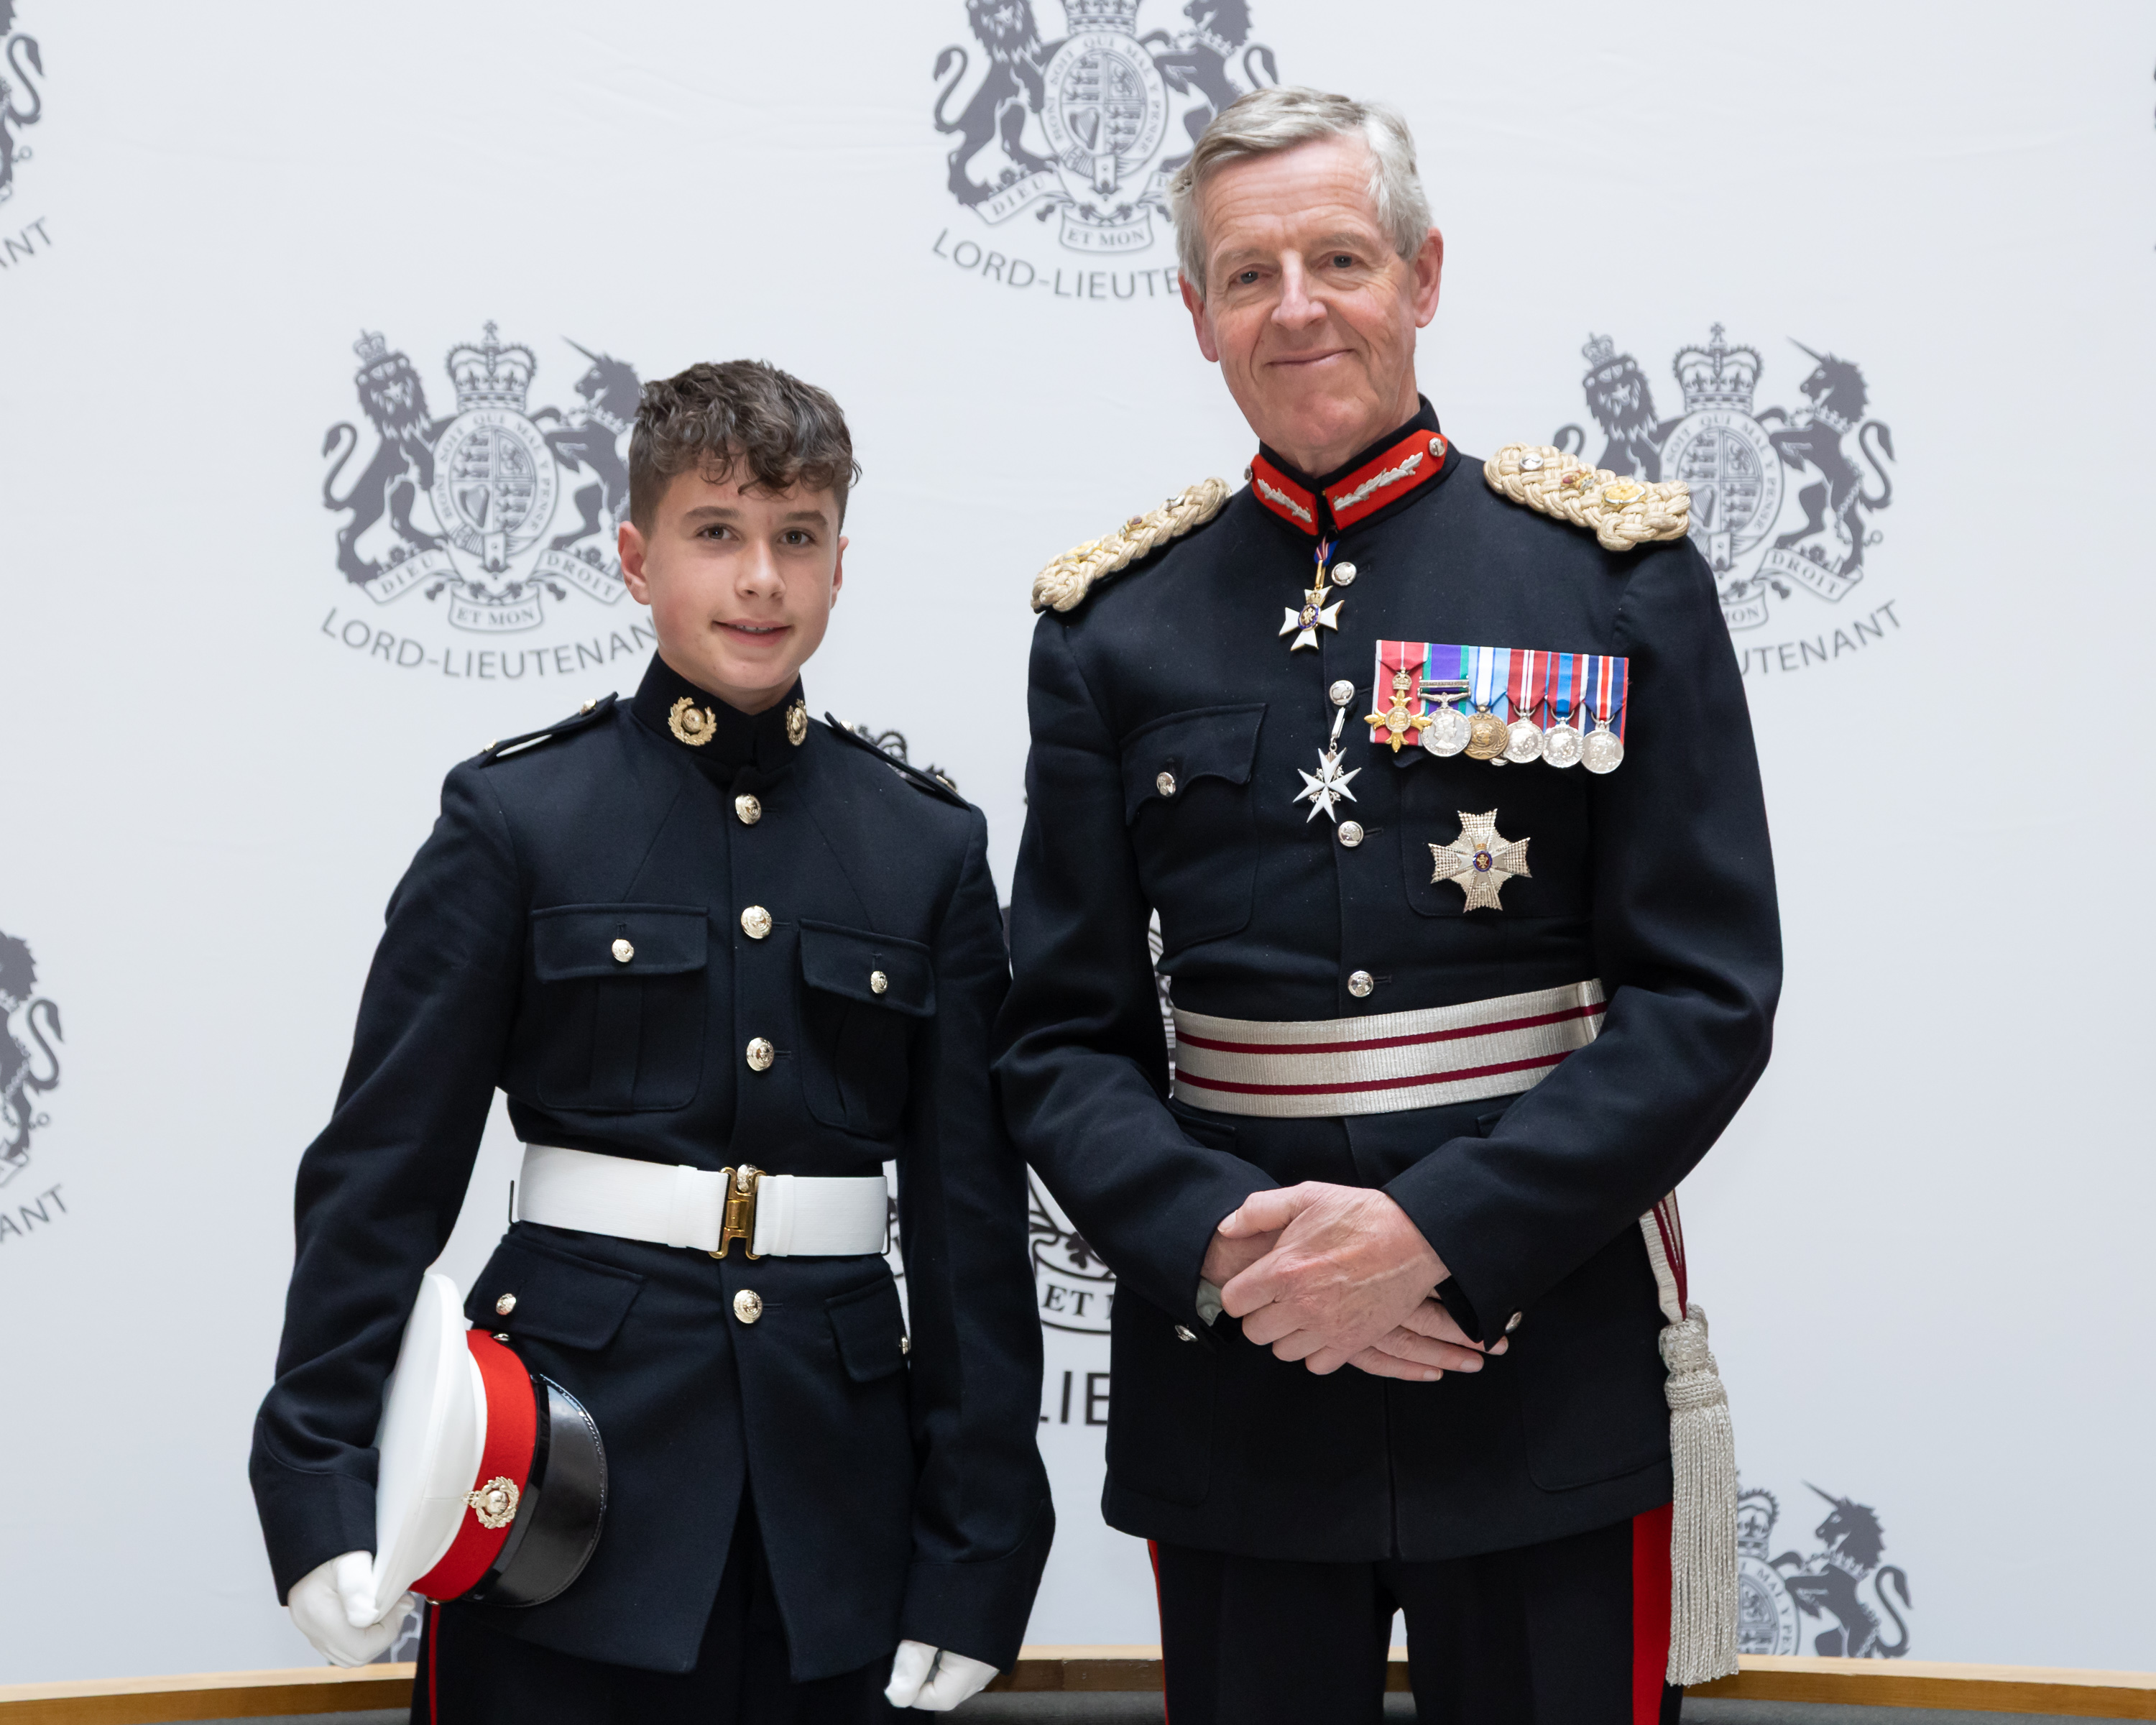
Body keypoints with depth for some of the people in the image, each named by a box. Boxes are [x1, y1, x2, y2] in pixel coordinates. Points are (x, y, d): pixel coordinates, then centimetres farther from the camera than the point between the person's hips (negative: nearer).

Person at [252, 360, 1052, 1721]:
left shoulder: (931, 845, 5)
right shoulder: (516, 817, -1)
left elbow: (973, 1214, 5)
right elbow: (383, 1167, -1)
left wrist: (974, 1558, 2)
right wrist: (326, 1491, -8)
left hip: (828, 1492, 2)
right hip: (569, 1474, -2)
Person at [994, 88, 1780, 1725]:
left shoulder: (1617, 571, 0)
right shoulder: (1114, 618, 6)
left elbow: (1708, 997, -6)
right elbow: (1061, 1034, 5)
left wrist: (1440, 1233, -16)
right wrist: (1219, 1240, -14)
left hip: (1553, 1370, -1)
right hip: (1230, 1378, 2)